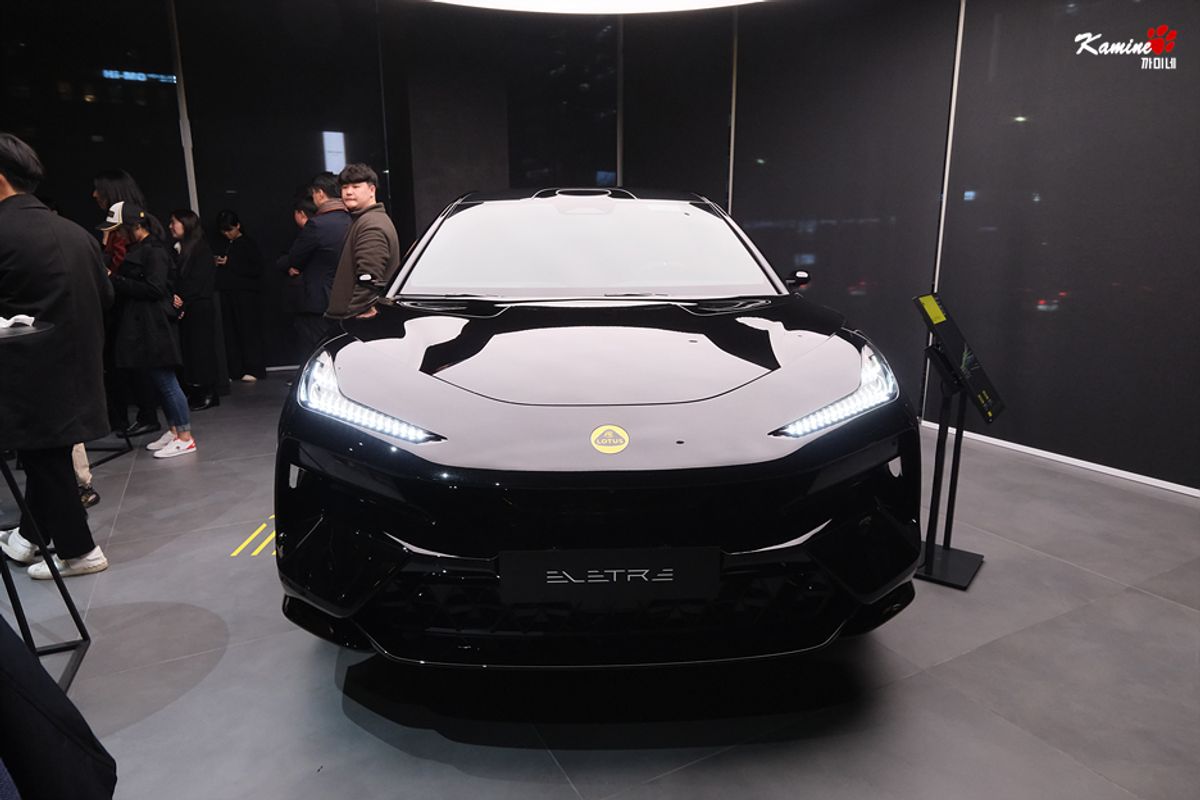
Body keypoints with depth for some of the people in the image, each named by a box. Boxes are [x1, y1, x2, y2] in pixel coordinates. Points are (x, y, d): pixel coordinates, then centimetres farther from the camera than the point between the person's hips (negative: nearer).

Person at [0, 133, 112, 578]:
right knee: (49, 458, 19)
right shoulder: (74, 232, 4)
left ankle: (77, 550, 15)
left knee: (45, 462, 6)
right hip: (74, 366, 7)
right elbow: (105, 296, 10)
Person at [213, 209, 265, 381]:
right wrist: (216, 263, 3)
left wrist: (230, 264, -11)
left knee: (248, 330, -5)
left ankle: (252, 369, -1)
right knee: (229, 332, 2)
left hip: (245, 294, -5)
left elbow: (256, 269, -10)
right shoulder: (222, 245, 17)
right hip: (225, 293, 5)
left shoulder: (248, 244, 0)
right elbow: (216, 270, 26)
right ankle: (234, 369, 6)